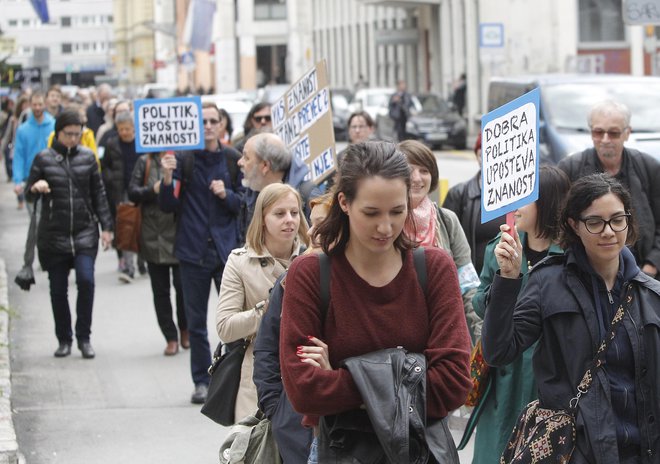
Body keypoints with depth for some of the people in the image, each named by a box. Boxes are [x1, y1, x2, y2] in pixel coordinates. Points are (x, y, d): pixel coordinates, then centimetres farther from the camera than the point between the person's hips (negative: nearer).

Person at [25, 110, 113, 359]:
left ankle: (84, 337, -3)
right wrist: (36, 187, -19)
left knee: (86, 280, -15)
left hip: (84, 232, 0)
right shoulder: (44, 158, 1)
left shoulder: (87, 157, 5)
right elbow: (29, 193, 4)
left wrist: (106, 227, 5)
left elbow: (98, 194, 9)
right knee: (58, 289, 4)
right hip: (53, 235, 0)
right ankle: (64, 340, 18)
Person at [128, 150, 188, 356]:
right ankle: (171, 337, 14)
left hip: (179, 233, -2)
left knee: (183, 286, -2)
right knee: (160, 291, 5)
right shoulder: (145, 162, 7)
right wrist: (152, 190, -13)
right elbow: (132, 192, 4)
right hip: (154, 237, 2)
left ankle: (185, 329, 23)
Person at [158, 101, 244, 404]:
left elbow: (244, 203, 7)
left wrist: (226, 194, -13)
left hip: (226, 247, 1)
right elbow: (169, 206, -3)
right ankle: (202, 381, 16)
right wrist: (167, 178, -20)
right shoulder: (183, 159, -3)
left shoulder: (233, 159, 3)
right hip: (193, 250, 0)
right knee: (196, 321, 7)